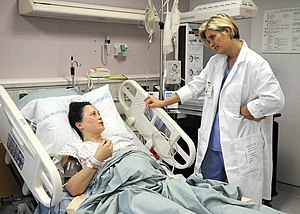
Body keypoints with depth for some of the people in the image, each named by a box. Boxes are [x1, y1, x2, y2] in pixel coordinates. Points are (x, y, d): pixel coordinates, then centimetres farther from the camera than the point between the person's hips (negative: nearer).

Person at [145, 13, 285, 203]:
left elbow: (275, 100, -18)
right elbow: (195, 87, 19)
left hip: (241, 149, -6)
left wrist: (242, 110, -11)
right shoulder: (215, 62, 12)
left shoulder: (255, 64, -11)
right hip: (212, 145, 7)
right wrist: (162, 103, 16)